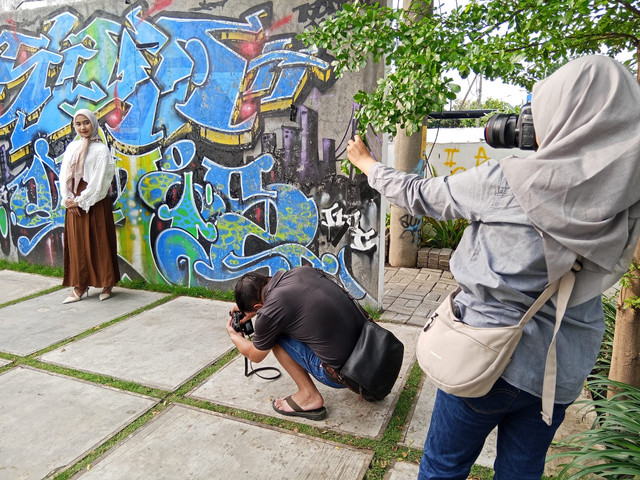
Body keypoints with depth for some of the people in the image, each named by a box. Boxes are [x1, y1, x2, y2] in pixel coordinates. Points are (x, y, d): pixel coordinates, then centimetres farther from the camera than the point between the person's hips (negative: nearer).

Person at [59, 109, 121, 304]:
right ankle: (79, 286, 14)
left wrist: (82, 200, -12)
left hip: (95, 202, -5)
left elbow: (99, 180, -11)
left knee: (99, 242, 0)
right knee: (76, 243, 6)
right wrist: (68, 198, -5)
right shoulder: (72, 147, 11)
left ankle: (107, 284, 11)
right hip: (74, 202, 5)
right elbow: (64, 174, 8)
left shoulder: (101, 149, -4)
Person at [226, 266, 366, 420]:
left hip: (342, 372, -7)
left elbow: (255, 356, 10)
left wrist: (233, 335, 30)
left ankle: (309, 396, 9)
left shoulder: (268, 313, -13)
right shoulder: (302, 270, 2)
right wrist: (247, 306, 28)